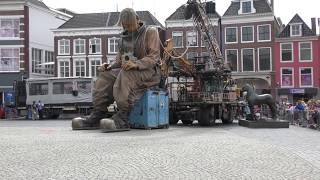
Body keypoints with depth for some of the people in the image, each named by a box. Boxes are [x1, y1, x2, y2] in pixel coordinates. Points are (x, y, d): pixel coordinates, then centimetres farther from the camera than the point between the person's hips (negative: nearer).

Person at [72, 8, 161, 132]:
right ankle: (97, 115, -20)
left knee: (125, 75, -36)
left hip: (149, 72, -7)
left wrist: (136, 64, -30)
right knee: (105, 76, -15)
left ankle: (122, 119, -41)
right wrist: (110, 66, -2)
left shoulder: (150, 32, 0)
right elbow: (119, 59, 21)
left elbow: (153, 56, -12)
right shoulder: (124, 37, 20)